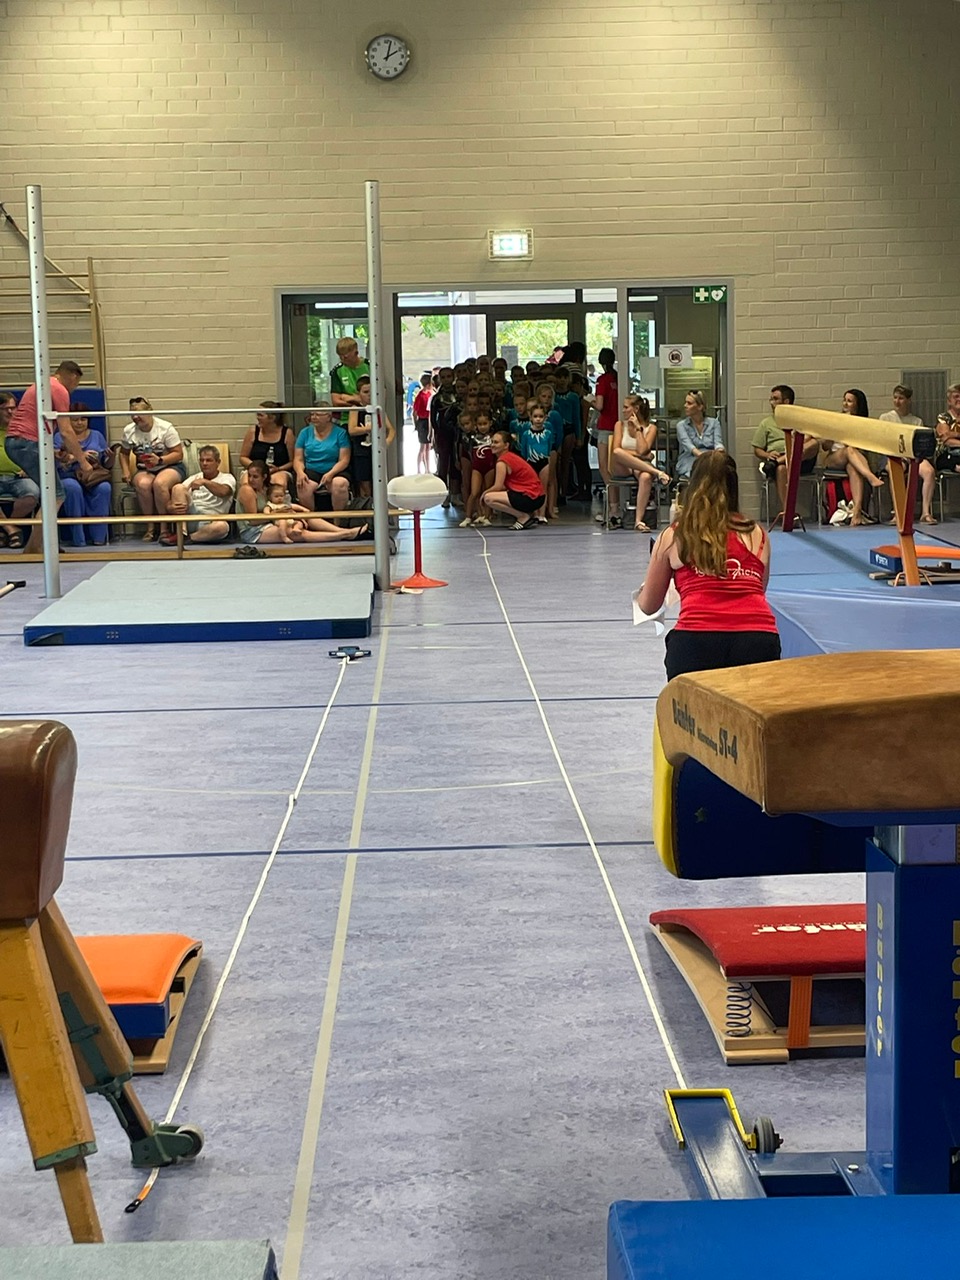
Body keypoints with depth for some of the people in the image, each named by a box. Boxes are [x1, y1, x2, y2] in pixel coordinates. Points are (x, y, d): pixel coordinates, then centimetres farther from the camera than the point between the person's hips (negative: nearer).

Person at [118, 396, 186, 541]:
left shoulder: (166, 428, -9)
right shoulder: (128, 431, 4)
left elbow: (178, 454, -9)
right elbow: (124, 453, 21)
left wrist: (159, 460, -24)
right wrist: (125, 471, 5)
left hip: (171, 467, -3)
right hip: (144, 470, 3)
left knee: (159, 483, -38)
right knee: (143, 484, -35)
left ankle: (164, 528, -26)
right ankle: (150, 528, -21)